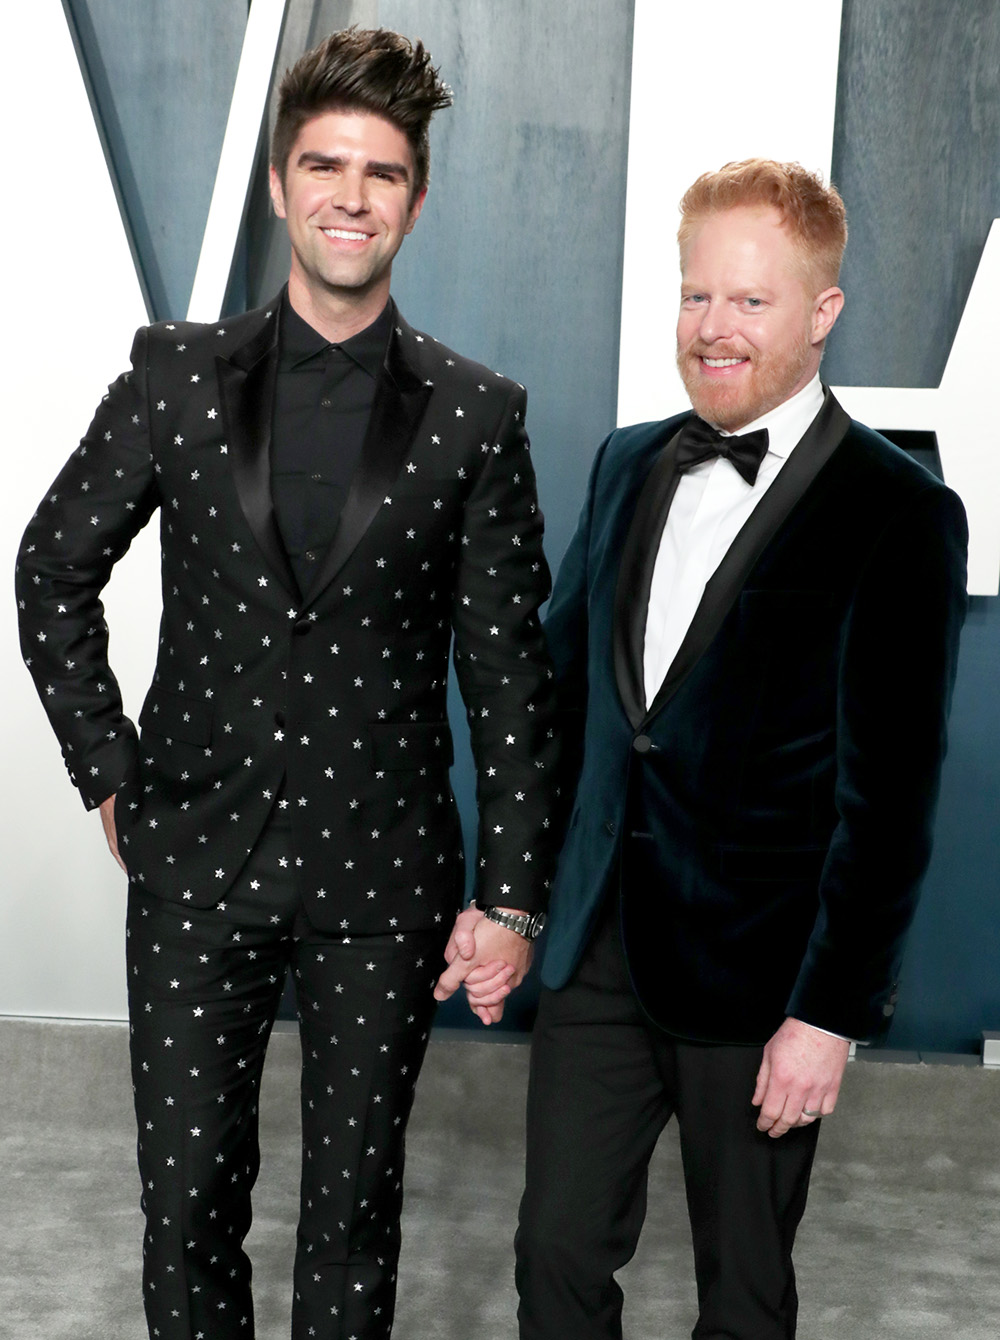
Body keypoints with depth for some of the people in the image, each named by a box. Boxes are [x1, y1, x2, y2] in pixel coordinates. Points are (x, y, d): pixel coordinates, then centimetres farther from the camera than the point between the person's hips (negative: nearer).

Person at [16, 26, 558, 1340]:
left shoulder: (475, 414, -2)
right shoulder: (178, 376, 0)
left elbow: (507, 666, -1)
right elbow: (55, 568, 9)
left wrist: (513, 895, -3)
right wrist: (107, 773, 3)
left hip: (384, 869, 0)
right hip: (197, 851, 1)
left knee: (357, 1195, 13)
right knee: (189, 1190, 10)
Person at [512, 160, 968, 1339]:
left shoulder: (898, 516, -12)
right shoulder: (629, 466, 8)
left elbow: (888, 795, -14)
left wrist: (832, 1014, -15)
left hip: (755, 973, -5)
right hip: (599, 946, 5)